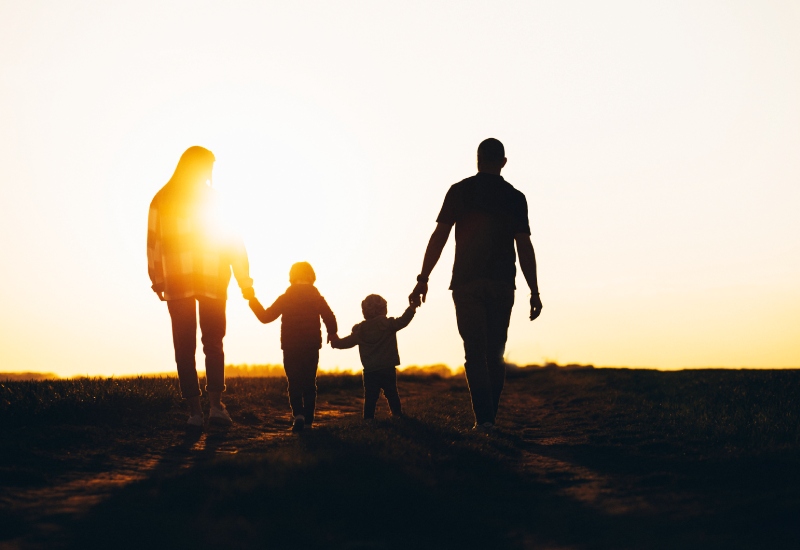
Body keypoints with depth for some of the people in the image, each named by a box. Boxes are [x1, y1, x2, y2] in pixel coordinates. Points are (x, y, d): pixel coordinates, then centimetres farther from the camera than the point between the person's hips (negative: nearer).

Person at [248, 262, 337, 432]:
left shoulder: (285, 298, -3)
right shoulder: (317, 298, 0)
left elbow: (266, 316, 0)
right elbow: (330, 319, -6)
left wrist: (253, 301, 11)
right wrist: (332, 334, 13)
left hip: (291, 348, -1)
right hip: (312, 348, 1)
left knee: (294, 383, 3)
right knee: (309, 383, 10)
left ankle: (298, 413, -19)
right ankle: (308, 419, 8)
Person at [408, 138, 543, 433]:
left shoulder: (460, 191, 3)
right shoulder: (515, 197, 6)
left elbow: (439, 236, -3)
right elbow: (524, 247, 2)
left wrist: (423, 279, -2)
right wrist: (534, 292, 5)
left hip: (468, 283, -1)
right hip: (502, 284, 1)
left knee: (475, 352, -3)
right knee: (495, 353, 10)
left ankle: (484, 417, -14)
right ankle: (489, 417, 10)